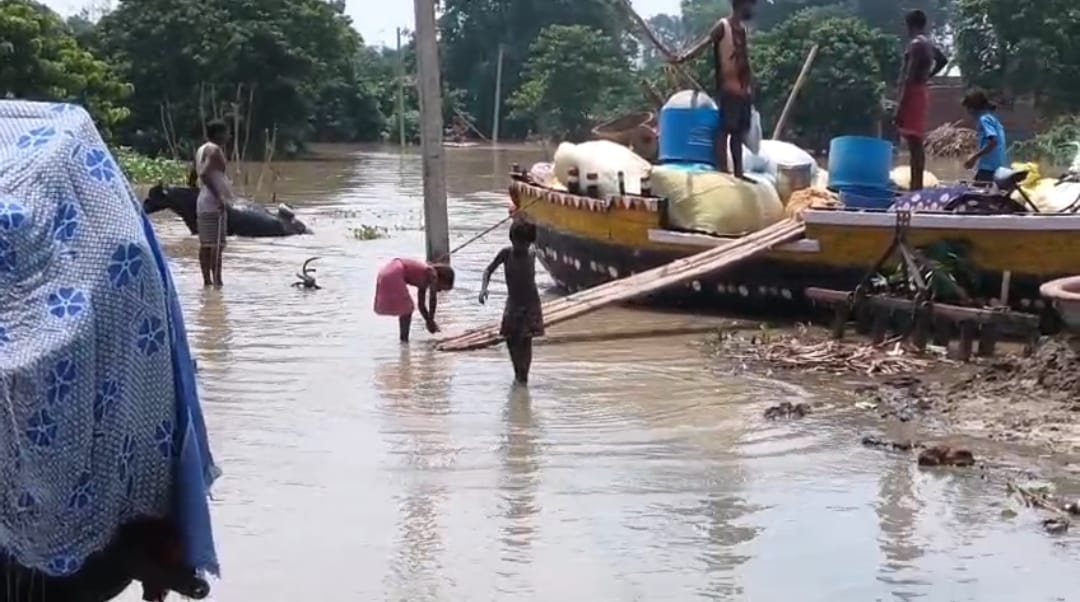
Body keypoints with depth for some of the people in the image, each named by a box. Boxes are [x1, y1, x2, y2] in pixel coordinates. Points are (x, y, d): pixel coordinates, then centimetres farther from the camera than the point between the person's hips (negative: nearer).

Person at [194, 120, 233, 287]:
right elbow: (204, 174, -24)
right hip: (215, 203, -10)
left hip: (203, 201, 10)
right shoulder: (214, 150, -11)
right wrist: (219, 197, -24)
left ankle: (207, 280, 12)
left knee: (205, 244, 9)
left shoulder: (201, 150, 17)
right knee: (217, 244, -11)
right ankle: (217, 280, -14)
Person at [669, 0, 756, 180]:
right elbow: (704, 43, -19)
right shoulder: (723, 26, -6)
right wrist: (685, 56, -36)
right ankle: (722, 172, -8)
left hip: (743, 89, 8)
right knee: (725, 130, -8)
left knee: (739, 132, 10)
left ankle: (738, 172, 15)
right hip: (729, 89, -8)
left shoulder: (742, 28, 16)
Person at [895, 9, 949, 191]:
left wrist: (900, 104, -23)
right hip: (921, 92, 10)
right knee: (916, 144, 12)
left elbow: (910, 76, -21)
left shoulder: (916, 44, -15)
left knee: (914, 143, -12)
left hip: (913, 93, -10)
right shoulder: (928, 44, 16)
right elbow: (943, 60, 36)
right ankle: (917, 185, 14)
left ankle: (916, 186, -15)